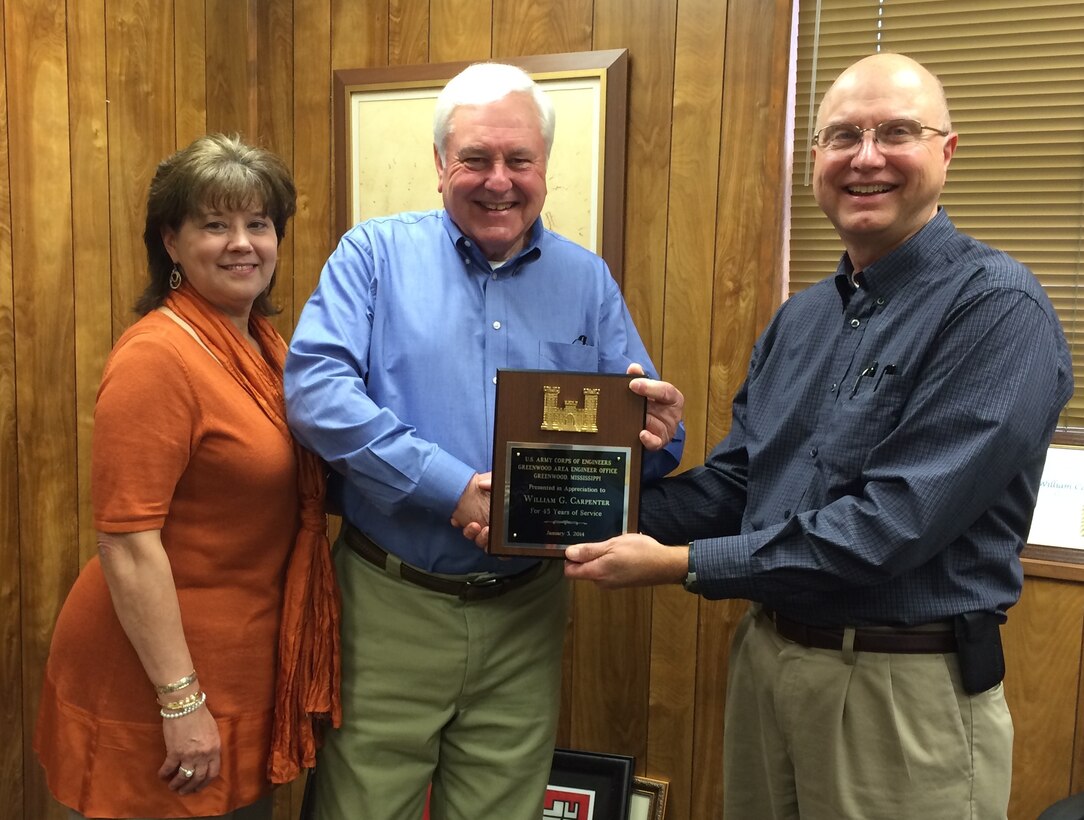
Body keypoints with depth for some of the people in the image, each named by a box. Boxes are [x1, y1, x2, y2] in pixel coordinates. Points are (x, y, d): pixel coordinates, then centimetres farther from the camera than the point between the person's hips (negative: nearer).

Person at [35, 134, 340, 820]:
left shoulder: (266, 344, 5)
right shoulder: (158, 355, -20)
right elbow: (128, 544, -22)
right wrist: (182, 700, -20)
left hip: (252, 660, 8)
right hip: (160, 677, -8)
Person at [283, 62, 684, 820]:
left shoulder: (587, 280, 6)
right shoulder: (376, 253, -2)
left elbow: (633, 421, 7)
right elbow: (314, 385, -15)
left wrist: (656, 431, -18)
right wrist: (450, 485, -23)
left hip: (525, 614, 3)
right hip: (389, 603, -2)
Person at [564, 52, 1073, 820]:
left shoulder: (998, 308, -16)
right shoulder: (800, 317, 7)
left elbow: (898, 521, -24)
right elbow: (733, 481, 7)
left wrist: (680, 563, -21)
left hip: (904, 687, -6)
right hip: (765, 654, 6)